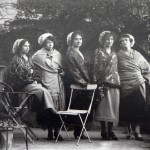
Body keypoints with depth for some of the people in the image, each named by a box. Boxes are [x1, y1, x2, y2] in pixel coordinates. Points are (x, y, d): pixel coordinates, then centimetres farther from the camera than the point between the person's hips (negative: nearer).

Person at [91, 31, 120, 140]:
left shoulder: (114, 54, 18)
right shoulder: (98, 52, 3)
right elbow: (94, 68, -2)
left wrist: (118, 81, 12)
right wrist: (96, 83, -10)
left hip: (114, 83, 5)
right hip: (102, 82, -5)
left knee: (113, 106, 2)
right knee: (103, 106, -6)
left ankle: (110, 130, 7)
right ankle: (104, 131, -2)